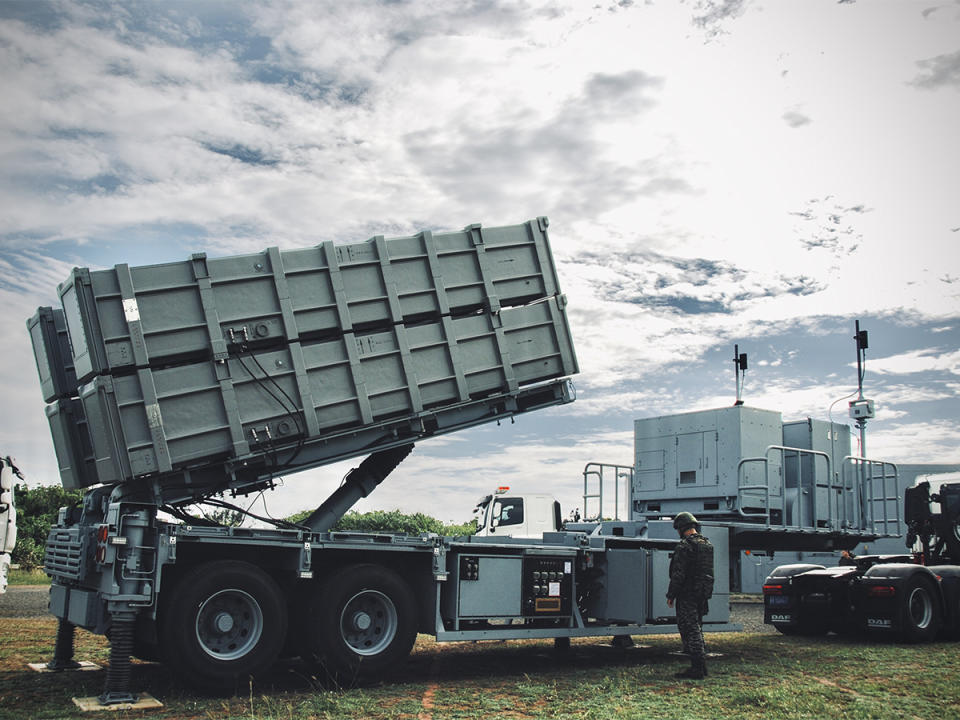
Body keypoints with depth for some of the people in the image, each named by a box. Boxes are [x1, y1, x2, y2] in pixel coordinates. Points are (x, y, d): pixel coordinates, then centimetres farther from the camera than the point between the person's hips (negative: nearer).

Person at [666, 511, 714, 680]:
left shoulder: (685, 546, -15)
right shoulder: (707, 544, 12)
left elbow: (678, 573, -18)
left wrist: (671, 595, -10)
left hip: (688, 593, -9)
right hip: (703, 594, 9)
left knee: (690, 630, -5)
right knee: (696, 629, 17)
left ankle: (697, 669, -6)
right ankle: (701, 666, 21)